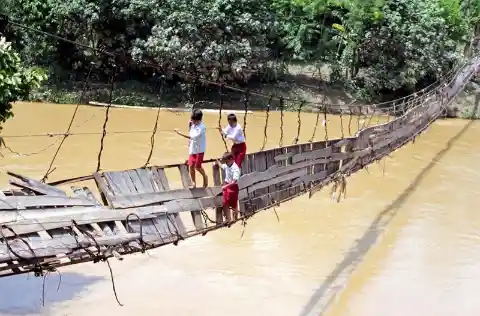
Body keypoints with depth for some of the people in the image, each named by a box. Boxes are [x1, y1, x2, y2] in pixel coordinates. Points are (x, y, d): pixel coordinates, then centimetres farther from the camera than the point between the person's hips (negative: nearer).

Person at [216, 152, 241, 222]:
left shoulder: (235, 168, -24)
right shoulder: (227, 166, 2)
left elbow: (234, 181, -31)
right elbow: (222, 166, 29)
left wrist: (226, 186, -37)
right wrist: (217, 162, 16)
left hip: (233, 187, -8)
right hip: (227, 186, 8)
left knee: (234, 205, 8)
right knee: (225, 204, 13)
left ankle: (235, 219, 25)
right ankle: (228, 219, 28)